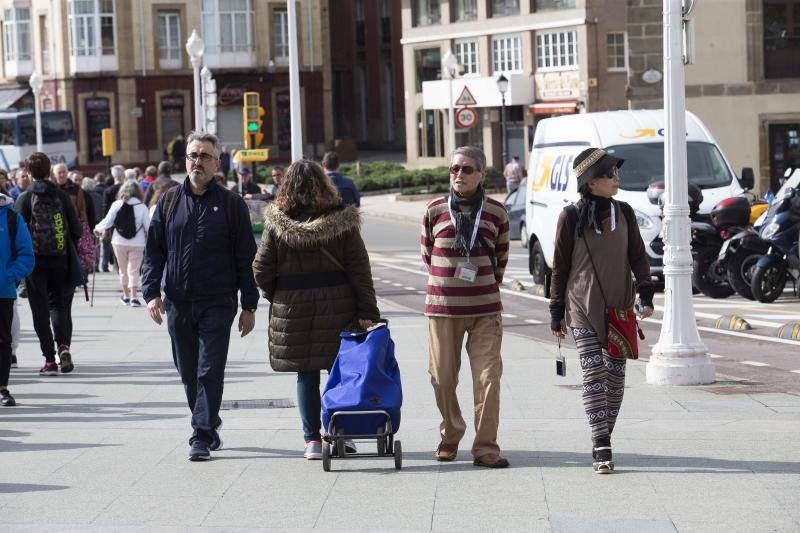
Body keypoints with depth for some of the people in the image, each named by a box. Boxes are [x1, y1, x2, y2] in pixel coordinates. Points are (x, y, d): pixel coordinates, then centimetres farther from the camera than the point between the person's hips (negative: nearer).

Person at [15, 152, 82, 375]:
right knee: (59, 303, 13)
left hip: (35, 259, -2)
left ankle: (49, 359, -1)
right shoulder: (62, 196, 2)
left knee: (40, 308, 3)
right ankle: (63, 344, -10)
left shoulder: (25, 198, -5)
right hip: (60, 260, 2)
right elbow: (77, 229, 2)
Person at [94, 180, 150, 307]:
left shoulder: (117, 205, -4)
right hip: (137, 244, -1)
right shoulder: (142, 207, -6)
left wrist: (98, 228, 15)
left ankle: (126, 296, 24)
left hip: (119, 242, 1)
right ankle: (133, 297, -10)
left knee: (123, 270, 16)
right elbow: (148, 226, -2)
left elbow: (107, 222, -3)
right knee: (134, 271, 1)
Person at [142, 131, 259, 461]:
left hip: (217, 303, -3)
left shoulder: (231, 204, 2)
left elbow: (246, 258, 2)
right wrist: (151, 292, -2)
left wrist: (249, 306, -1)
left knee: (210, 371, -8)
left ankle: (202, 437, -8)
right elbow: (153, 251, 11)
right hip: (177, 303, 4)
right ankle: (210, 427, 26)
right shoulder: (169, 202, 10)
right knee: (188, 373, 10)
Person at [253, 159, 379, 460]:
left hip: (293, 308, 0)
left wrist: (278, 299, 14)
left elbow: (261, 271, -2)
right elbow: (359, 269, -6)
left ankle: (312, 439, 5)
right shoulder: (342, 221, -4)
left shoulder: (278, 224, -4)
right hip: (337, 305, 0)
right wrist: (367, 311, -4)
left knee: (306, 374, 7)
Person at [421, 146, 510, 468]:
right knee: (442, 378, 5)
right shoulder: (435, 210, 2)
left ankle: (485, 447, -3)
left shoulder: (495, 212, 3)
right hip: (442, 308, 0)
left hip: (485, 308, 0)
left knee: (488, 377, -7)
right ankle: (450, 436, 26)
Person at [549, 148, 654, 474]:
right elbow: (560, 266, 3)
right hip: (583, 306, -4)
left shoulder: (624, 213, 7)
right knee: (594, 373, -13)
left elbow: (637, 255, 10)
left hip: (620, 305, 4)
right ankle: (602, 449, -18)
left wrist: (646, 293, -4)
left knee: (616, 375, 4)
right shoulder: (571, 217, -3)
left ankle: (602, 442, 15)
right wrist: (556, 312, 3)